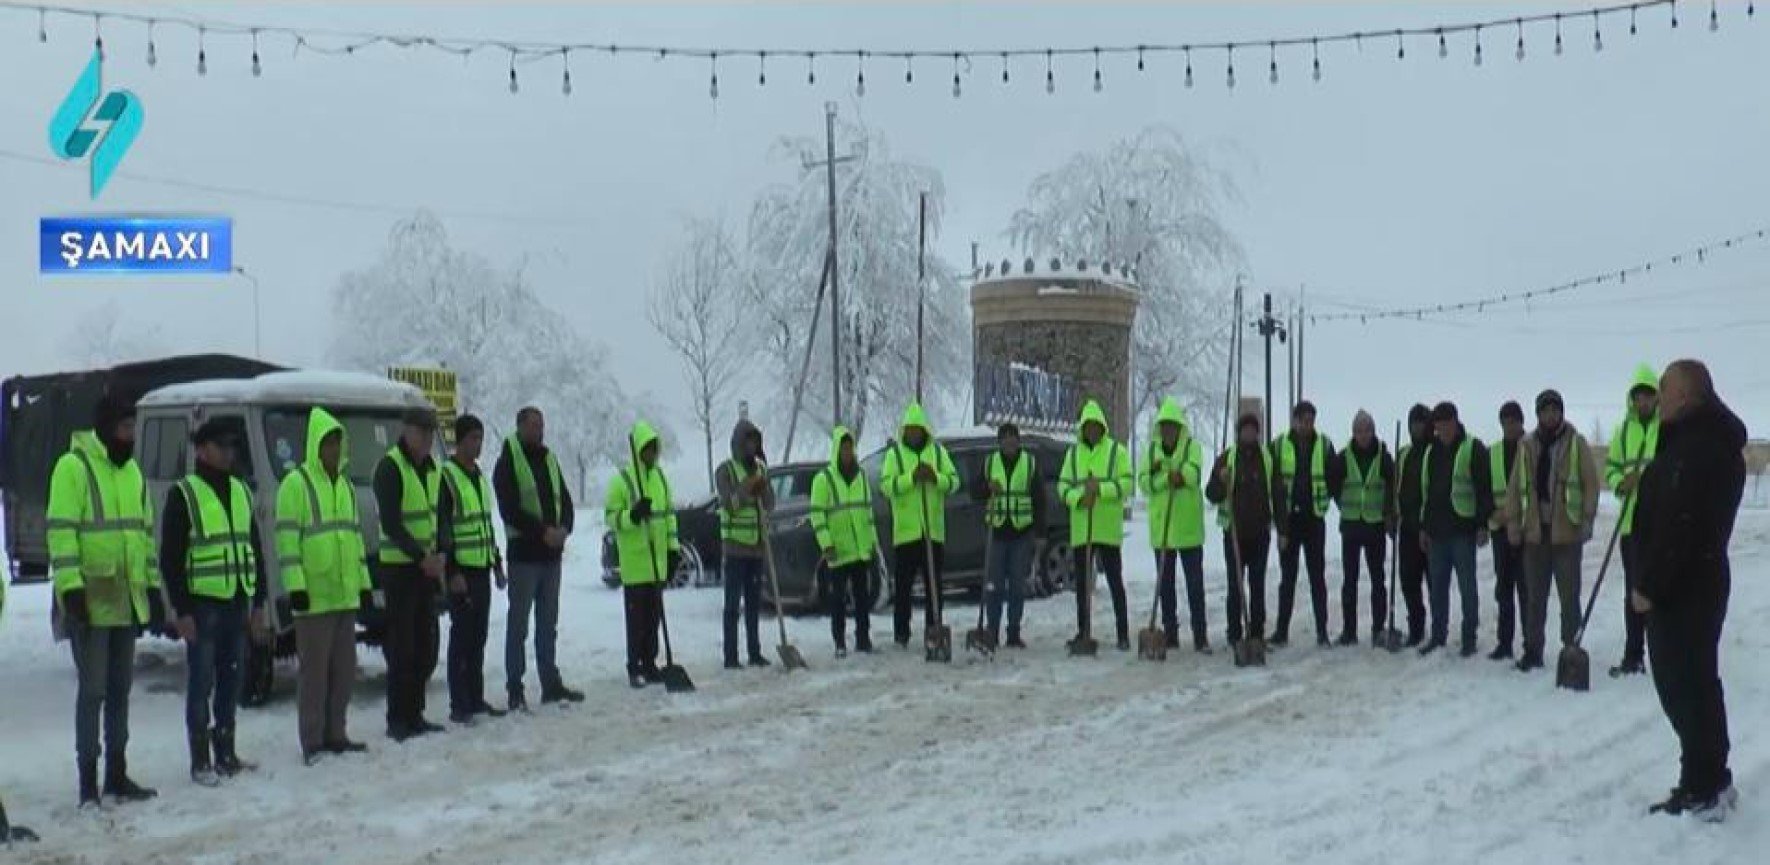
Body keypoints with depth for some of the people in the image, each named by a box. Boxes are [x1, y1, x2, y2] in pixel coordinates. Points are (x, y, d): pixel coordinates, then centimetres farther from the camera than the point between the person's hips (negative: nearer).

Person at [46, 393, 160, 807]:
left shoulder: (131, 471, 14)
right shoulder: (73, 467, -9)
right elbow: (61, 532, -15)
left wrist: (153, 585, 16)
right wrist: (70, 586, -21)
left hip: (127, 601, 7)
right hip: (90, 601, -7)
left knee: (120, 689, 13)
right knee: (93, 689, -5)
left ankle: (116, 775, 22)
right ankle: (88, 780, 2)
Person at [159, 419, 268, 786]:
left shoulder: (241, 492, 14)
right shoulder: (184, 494, -5)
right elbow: (170, 557, -8)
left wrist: (259, 599, 13)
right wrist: (182, 609, -13)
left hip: (238, 602, 6)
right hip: (202, 603, -6)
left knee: (232, 679, 11)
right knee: (202, 683, -2)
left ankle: (226, 752, 21)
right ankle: (200, 761, 4)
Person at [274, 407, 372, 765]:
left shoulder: (345, 485, 17)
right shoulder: (296, 483, -7)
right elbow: (286, 538, -12)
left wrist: (364, 583, 18)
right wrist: (294, 585, -19)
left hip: (346, 595, 8)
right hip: (314, 596, -7)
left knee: (344, 669, 11)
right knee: (315, 669, -4)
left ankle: (335, 735, 21)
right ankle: (312, 742, 2)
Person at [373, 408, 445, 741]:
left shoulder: (430, 467, 12)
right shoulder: (389, 468, -12)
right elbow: (391, 523, -17)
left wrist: (439, 554, 0)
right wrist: (421, 556, -21)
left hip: (427, 566, 8)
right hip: (399, 566, -8)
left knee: (426, 645, 11)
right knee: (402, 647, -5)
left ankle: (414, 715, 20)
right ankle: (398, 720, 2)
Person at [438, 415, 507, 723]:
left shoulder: (479, 476, 16)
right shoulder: (446, 476, -10)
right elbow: (442, 527, -15)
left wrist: (497, 564, 19)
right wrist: (452, 571, -19)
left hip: (482, 569, 8)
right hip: (461, 570, -8)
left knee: (478, 635, 11)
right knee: (462, 636, -5)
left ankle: (475, 698, 19)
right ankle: (459, 705, -1)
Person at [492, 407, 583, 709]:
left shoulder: (550, 460, 15)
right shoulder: (508, 463, -6)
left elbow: (565, 501, 13)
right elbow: (510, 510, -14)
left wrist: (564, 529, -6)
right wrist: (543, 531, -20)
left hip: (552, 553, 7)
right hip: (524, 553, -7)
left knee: (548, 622, 12)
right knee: (518, 623, -3)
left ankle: (551, 684, 19)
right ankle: (515, 689, -1)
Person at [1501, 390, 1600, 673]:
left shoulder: (1576, 443, -1)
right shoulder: (1527, 446, 8)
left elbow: (1591, 482, -4)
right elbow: (1515, 487, 10)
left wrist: (1587, 520, -11)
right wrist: (1513, 522, 3)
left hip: (1567, 532, -3)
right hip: (1535, 532, 3)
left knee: (1569, 595, 2)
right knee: (1534, 596, 9)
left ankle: (1571, 648, 10)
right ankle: (1533, 650, 16)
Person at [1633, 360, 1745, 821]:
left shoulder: (1695, 446, -21)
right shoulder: (1717, 441, 14)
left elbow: (1678, 523, -25)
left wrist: (1648, 585, -21)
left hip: (1681, 586, -10)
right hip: (1704, 577, 10)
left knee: (1683, 684, -5)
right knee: (1697, 679, 17)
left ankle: (1703, 791, -1)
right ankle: (1711, 781, 25)